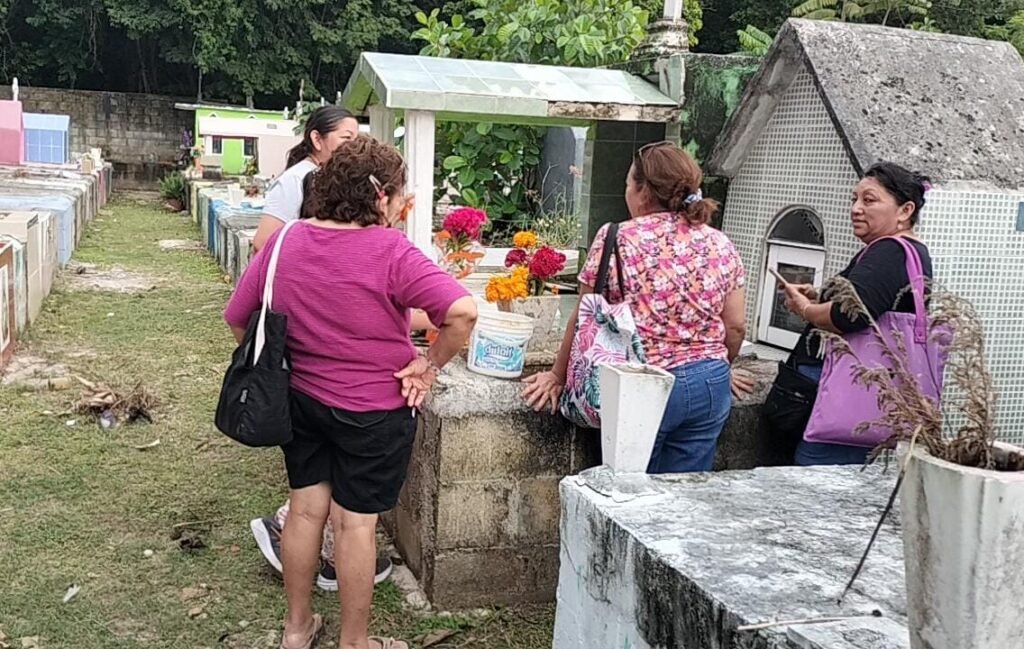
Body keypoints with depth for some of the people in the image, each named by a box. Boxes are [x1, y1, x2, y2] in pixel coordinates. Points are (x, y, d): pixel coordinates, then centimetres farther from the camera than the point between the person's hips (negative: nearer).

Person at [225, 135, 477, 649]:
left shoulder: (285, 241, -4)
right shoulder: (390, 252, -20)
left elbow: (237, 318, 3)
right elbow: (462, 312, -31)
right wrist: (429, 364, -16)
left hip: (301, 399, 5)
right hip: (375, 410, -5)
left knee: (306, 508, 18)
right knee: (356, 522, 7)